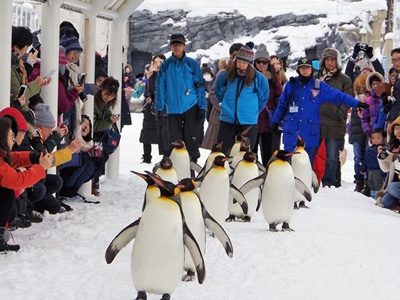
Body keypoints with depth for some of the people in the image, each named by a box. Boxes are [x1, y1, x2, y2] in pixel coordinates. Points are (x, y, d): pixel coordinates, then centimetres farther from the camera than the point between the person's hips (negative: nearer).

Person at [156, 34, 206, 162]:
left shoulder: (192, 64, 3)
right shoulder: (166, 65, 6)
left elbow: (200, 87, 4)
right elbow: (161, 88, 6)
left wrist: (202, 107, -2)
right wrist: (160, 108, 0)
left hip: (191, 107, -1)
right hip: (173, 109, 1)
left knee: (191, 139, -1)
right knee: (174, 140, 2)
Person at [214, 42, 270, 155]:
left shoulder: (259, 79, -4)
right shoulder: (226, 76, -1)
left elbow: (263, 98, 12)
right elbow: (219, 94, 19)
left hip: (249, 122, -1)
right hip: (227, 120, 1)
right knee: (222, 151, 1)